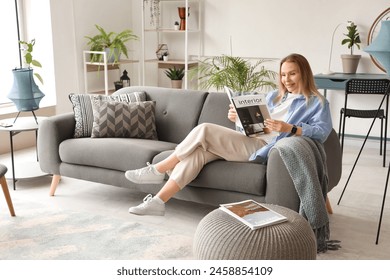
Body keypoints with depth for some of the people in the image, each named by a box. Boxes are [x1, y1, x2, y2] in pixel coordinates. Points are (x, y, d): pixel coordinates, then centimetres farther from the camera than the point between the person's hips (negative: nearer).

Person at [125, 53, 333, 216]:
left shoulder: (317, 102, 5)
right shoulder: (275, 95, 26)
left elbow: (323, 131, -11)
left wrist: (290, 128, -24)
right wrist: (239, 117, 4)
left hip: (263, 149, -7)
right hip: (250, 141, 7)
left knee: (204, 130, -21)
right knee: (198, 151, -20)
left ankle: (157, 170, -8)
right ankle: (157, 202, -20)